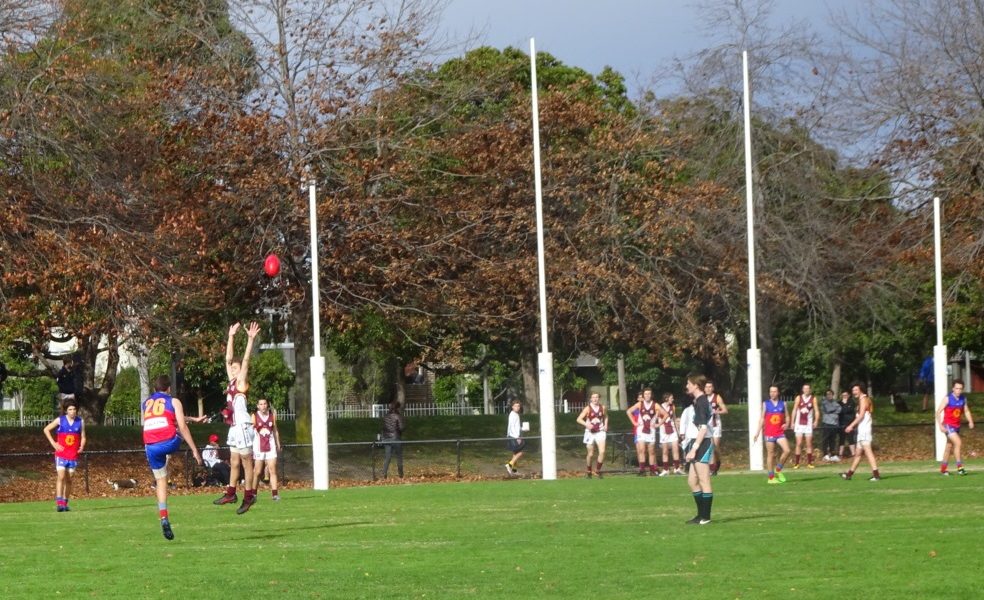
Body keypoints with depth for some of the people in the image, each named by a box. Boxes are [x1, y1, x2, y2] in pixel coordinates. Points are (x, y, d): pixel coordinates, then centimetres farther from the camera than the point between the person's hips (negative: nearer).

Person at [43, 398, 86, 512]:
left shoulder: (80, 422, 3)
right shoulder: (60, 420, -3)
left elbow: (83, 437, 10)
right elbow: (46, 429, 6)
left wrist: (82, 446, -10)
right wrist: (53, 443, -2)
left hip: (73, 455, 3)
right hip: (61, 454, -3)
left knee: (69, 480, 6)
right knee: (61, 477, -14)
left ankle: (65, 503, 14)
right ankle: (59, 503, -20)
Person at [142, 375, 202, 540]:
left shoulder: (145, 404, 22)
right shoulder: (173, 402, 7)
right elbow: (182, 427, 0)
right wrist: (194, 450, 2)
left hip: (151, 446, 3)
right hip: (168, 442, -3)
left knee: (161, 481, 10)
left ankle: (164, 518, -3)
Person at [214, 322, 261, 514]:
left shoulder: (242, 383, -5)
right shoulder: (232, 382, 14)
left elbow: (245, 360, -15)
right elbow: (228, 359, 19)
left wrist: (250, 339, -20)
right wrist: (231, 337, 19)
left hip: (243, 427, -8)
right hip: (234, 428, 8)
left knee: (246, 462, -4)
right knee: (234, 463, 13)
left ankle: (249, 496, -2)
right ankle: (231, 493, 20)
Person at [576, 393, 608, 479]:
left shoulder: (602, 408, 3)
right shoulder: (588, 408, -6)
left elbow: (606, 417, 24)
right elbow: (579, 419, -9)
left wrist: (606, 425, 7)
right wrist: (586, 424, -26)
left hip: (600, 432, 1)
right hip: (590, 433, -1)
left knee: (602, 451, -16)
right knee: (590, 454, 6)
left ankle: (598, 470, -1)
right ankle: (589, 472, 25)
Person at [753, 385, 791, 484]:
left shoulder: (783, 403, 7)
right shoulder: (765, 404, 4)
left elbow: (786, 417, 12)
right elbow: (762, 418, 7)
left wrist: (787, 424, -10)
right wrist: (758, 432, 2)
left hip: (780, 433, 1)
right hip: (769, 434, -1)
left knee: (787, 450, -14)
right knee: (771, 454, 1)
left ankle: (778, 469, 8)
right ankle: (771, 477, 8)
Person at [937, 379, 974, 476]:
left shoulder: (963, 399, 1)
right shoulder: (948, 398, -15)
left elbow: (966, 411, 13)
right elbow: (938, 412, -13)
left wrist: (970, 421, -4)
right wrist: (940, 425, -23)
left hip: (957, 426, 6)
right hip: (948, 425, -6)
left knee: (949, 446, 15)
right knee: (957, 442, -21)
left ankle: (943, 468, 27)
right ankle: (959, 467, -19)